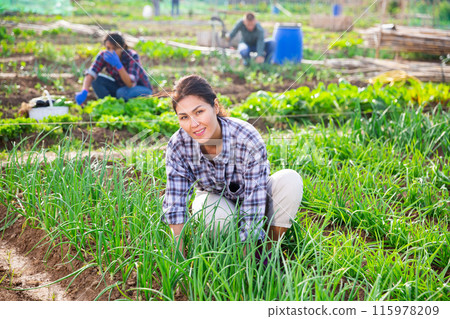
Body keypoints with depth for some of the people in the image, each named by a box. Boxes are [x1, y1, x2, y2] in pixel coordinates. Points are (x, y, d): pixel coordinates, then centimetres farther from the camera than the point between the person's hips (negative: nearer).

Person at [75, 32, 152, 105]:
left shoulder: (132, 56, -27)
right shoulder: (103, 56, -15)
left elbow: (131, 84, -36)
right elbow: (91, 73, -26)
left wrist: (118, 65, -46)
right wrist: (84, 92, -45)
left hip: (143, 90, -5)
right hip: (122, 87, 5)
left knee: (123, 92, -36)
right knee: (96, 79, -16)